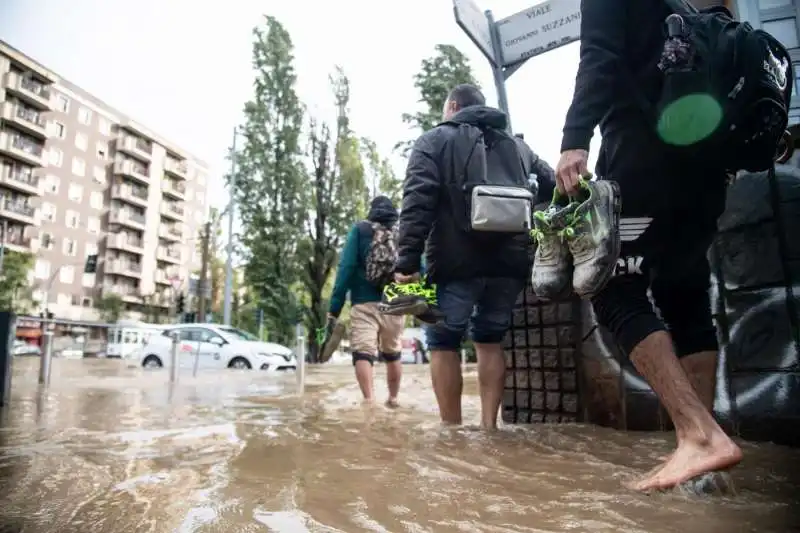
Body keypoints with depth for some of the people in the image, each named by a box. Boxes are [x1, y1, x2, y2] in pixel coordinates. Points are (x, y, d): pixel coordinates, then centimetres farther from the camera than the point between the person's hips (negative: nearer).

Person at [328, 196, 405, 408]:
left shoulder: (360, 229, 4)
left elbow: (346, 267, -5)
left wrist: (335, 307, -7)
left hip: (364, 305, -3)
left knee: (362, 353, -7)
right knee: (393, 355, 20)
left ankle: (369, 400, -25)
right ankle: (393, 399, 32)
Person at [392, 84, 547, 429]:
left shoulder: (435, 140, 6)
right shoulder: (515, 145, 24)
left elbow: (417, 202, -8)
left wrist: (407, 262, -14)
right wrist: (523, 251, 19)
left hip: (457, 262, -4)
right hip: (508, 261, 5)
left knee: (444, 342, 6)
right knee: (490, 340, 15)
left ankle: (452, 430, 6)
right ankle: (489, 425, 12)